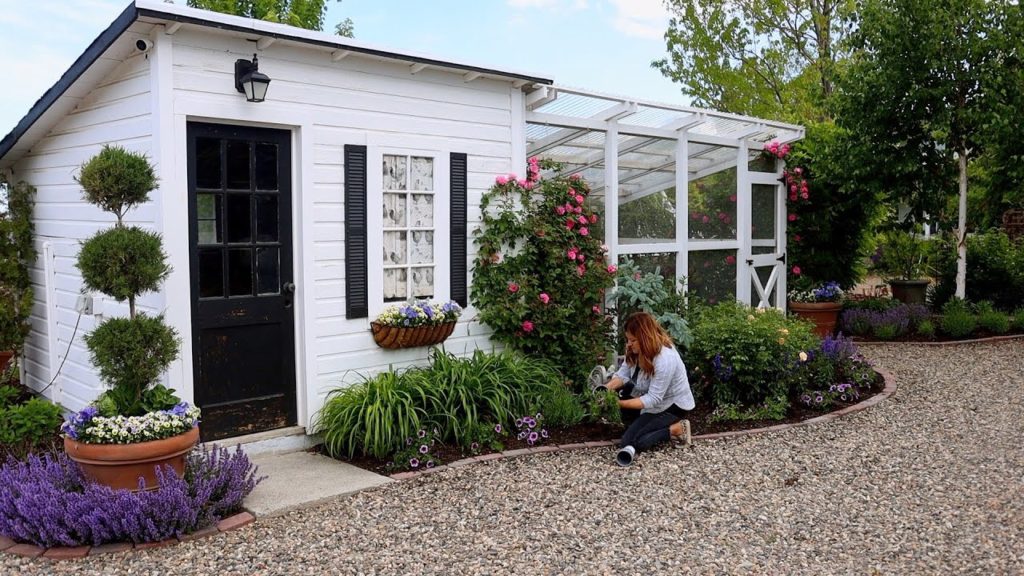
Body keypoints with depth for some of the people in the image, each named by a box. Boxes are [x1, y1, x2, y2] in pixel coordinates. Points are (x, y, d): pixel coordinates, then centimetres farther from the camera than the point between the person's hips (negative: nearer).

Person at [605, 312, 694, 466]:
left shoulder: (665, 359, -34)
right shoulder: (639, 349, -8)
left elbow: (653, 399, -31)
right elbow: (623, 374, -6)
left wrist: (620, 403, -34)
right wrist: (606, 389, -25)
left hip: (672, 406, -8)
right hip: (651, 397, 9)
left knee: (629, 441, -17)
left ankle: (673, 429, -6)